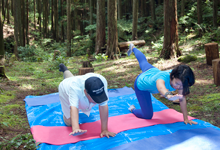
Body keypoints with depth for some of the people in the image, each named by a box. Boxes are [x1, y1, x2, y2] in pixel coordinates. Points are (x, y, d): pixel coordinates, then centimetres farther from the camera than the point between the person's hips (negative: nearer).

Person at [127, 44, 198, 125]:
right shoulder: (163, 77, -51)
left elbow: (182, 99, -27)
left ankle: (133, 48, 68)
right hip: (141, 84, -5)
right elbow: (161, 87, -77)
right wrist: (169, 95, -99)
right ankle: (133, 109, 28)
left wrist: (186, 119, -27)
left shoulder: (180, 79, -35)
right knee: (147, 115, -4)